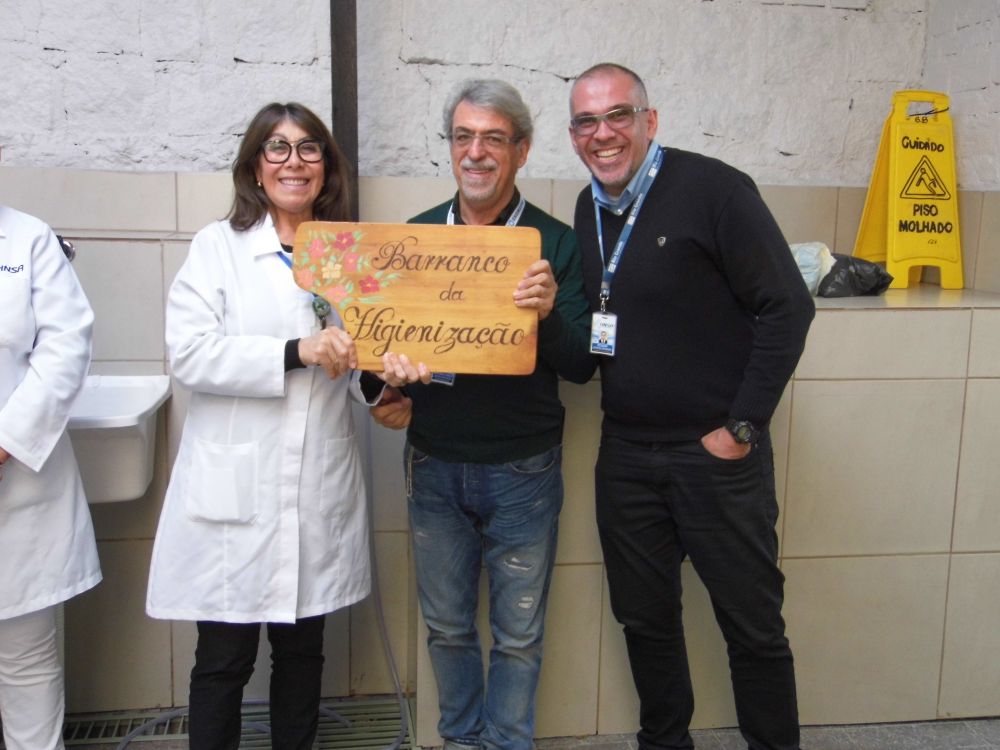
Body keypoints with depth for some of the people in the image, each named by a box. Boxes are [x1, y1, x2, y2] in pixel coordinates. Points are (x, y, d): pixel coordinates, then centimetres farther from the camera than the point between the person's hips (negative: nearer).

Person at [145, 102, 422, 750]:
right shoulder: (219, 246, 1)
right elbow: (189, 353, -11)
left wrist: (378, 377, -8)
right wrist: (296, 353, -20)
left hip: (320, 494, 3)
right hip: (233, 492, -3)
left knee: (303, 653, 14)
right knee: (224, 660, 5)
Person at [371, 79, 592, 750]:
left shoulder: (556, 243, -6)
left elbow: (581, 366, -10)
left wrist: (550, 314, -29)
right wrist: (385, 393, -8)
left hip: (522, 470, -2)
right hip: (434, 465, 3)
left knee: (518, 633, 12)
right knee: (447, 625, 18)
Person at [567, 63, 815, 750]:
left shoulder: (713, 189, -12)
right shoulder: (587, 210, 8)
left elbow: (788, 307, -13)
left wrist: (743, 427, -14)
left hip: (715, 452, -5)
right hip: (625, 453, 6)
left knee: (753, 624, 7)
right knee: (644, 616, 17)